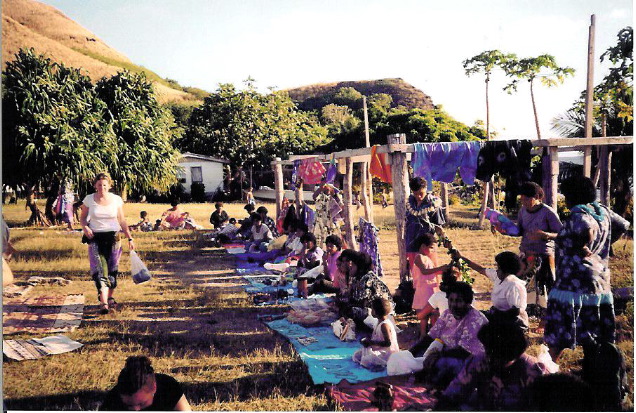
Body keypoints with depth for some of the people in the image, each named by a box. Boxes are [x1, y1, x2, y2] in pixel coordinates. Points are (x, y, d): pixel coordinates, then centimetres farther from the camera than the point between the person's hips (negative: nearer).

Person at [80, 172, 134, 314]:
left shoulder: (116, 200, 1)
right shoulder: (89, 199, 1)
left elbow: (122, 221, 7)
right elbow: (82, 217, 11)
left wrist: (130, 238, 4)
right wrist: (85, 227, -10)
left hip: (113, 237, 1)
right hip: (95, 238, -1)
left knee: (112, 270, 7)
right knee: (100, 270, -11)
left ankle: (110, 297, 28)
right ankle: (104, 303, -17)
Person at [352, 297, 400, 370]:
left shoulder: (385, 325, -23)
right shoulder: (379, 322, 8)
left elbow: (388, 343, -27)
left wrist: (372, 342, -22)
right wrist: (368, 340, -2)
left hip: (387, 353, -10)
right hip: (378, 349, 10)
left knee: (365, 361, -28)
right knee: (356, 355, 8)